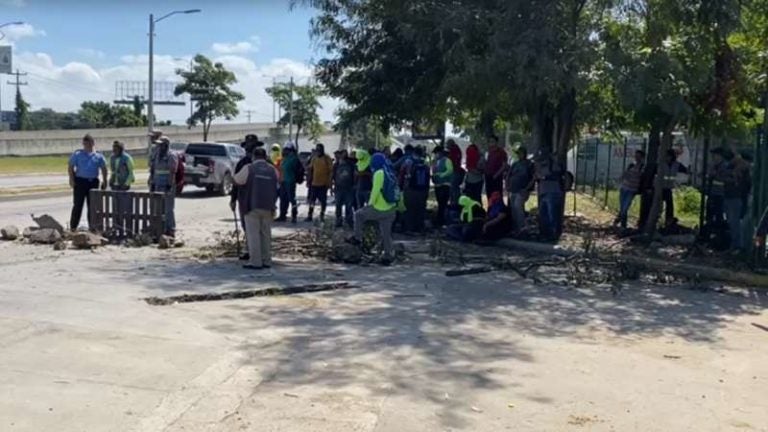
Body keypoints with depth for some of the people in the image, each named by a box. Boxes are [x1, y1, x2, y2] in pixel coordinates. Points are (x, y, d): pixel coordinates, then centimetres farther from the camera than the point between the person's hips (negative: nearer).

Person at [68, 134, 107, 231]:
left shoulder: (98, 156, 9)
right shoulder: (77, 154, 4)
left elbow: (103, 169, 15)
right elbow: (70, 167, 3)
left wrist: (104, 181, 8)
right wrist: (71, 179, -8)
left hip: (93, 182, 2)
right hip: (80, 181, -2)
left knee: (92, 205, 7)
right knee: (78, 205, -3)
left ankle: (92, 226, 16)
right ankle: (73, 227, 3)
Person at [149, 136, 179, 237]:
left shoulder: (171, 156, -9)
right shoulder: (157, 155, 15)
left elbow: (172, 172, -15)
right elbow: (153, 170, 18)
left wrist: (169, 185, -21)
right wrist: (152, 184, 13)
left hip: (167, 186, -8)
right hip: (158, 186, 8)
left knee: (169, 209, -5)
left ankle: (170, 230, -1)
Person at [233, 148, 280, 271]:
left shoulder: (248, 168, -4)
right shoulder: (273, 170, 7)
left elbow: (237, 180, 6)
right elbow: (277, 186, 16)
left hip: (253, 206, -4)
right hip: (268, 207, 4)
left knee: (253, 234, -1)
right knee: (266, 234, 13)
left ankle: (255, 262, -4)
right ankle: (266, 261, 17)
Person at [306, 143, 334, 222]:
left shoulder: (327, 159, -7)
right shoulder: (314, 158, 8)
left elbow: (331, 171, -8)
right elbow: (310, 169, 14)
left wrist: (329, 181, -13)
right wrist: (309, 180, 10)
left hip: (323, 183, -4)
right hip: (314, 183, 4)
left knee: (323, 201, 4)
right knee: (312, 200, 7)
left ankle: (322, 216, 16)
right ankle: (310, 216, 14)